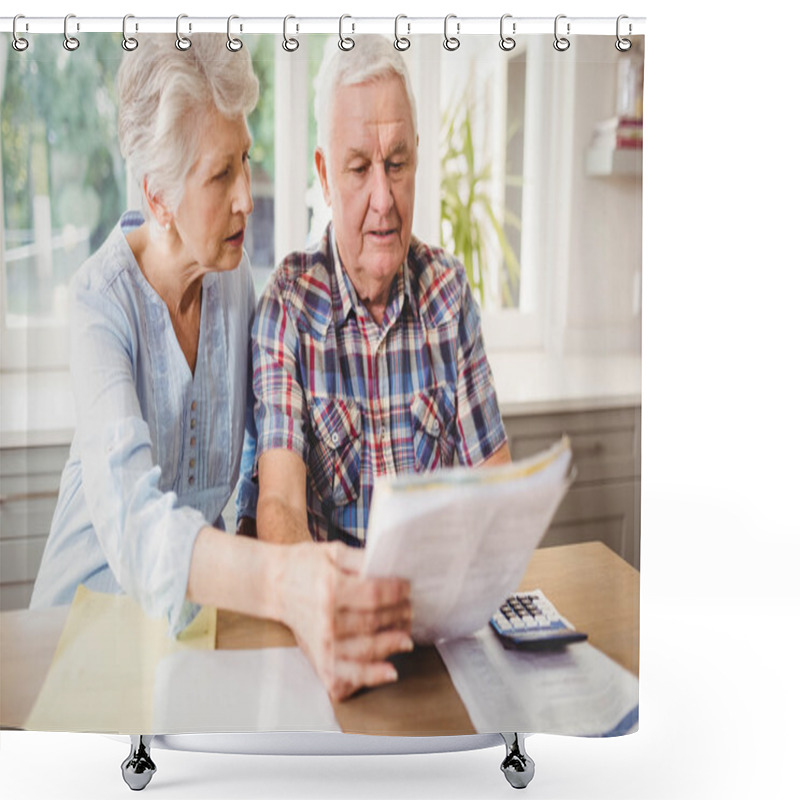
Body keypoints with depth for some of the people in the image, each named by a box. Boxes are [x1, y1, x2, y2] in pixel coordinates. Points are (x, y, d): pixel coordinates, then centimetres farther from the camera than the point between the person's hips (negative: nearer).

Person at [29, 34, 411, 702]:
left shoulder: (236, 278, -4)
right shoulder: (101, 301, -20)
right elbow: (130, 516, -36)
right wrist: (281, 580, -52)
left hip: (201, 593, 4)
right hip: (99, 591, -3)